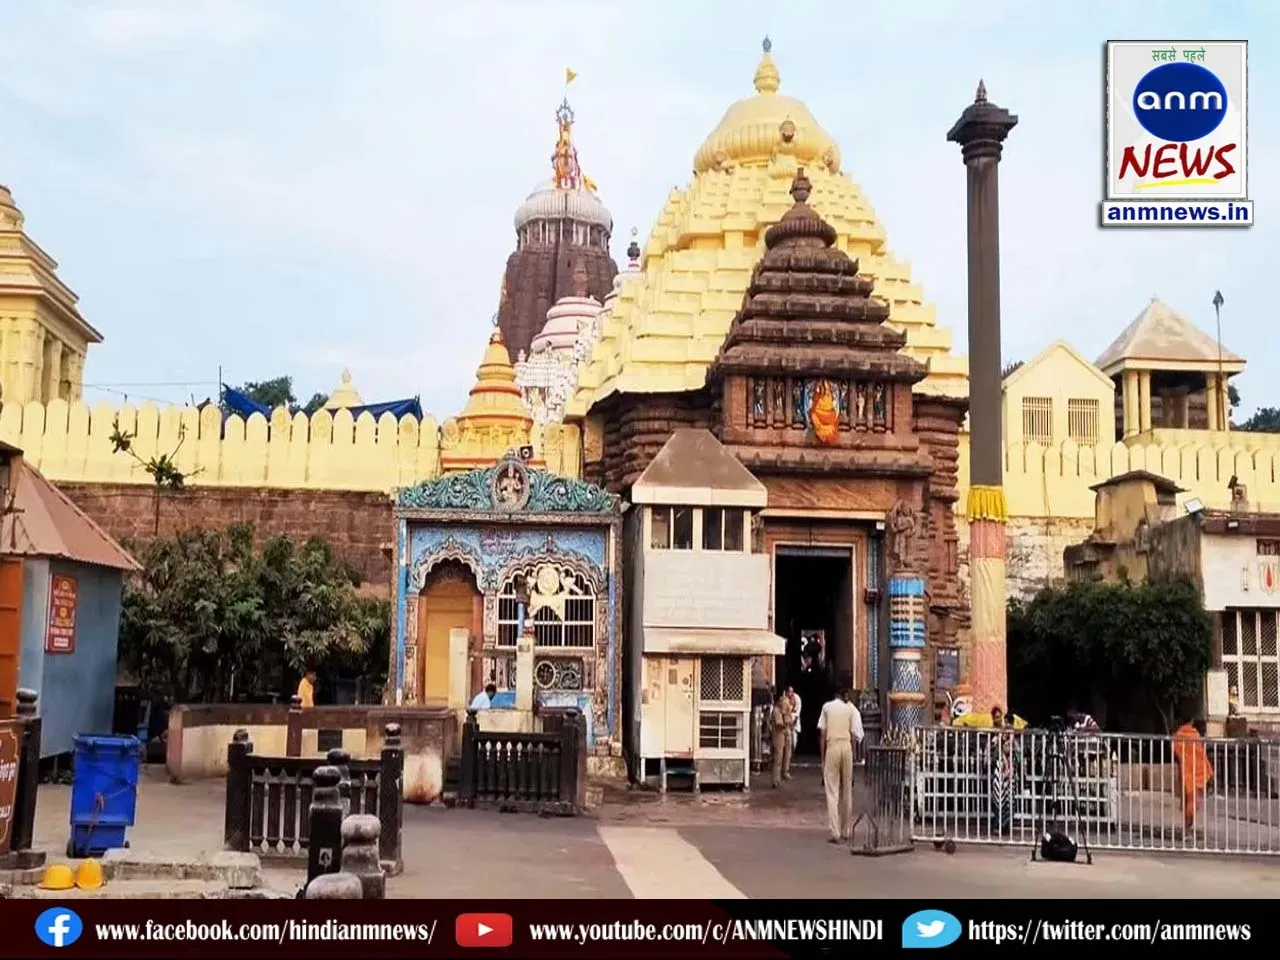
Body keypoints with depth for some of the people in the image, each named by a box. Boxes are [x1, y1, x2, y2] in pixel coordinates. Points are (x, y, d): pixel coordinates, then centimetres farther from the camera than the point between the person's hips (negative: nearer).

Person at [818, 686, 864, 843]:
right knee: (847, 792, 12)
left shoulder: (827, 707, 7)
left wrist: (823, 757, 8)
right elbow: (856, 736, 1)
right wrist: (854, 756, 8)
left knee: (832, 792, 0)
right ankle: (846, 831, 20)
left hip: (831, 749, -1)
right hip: (847, 748, 1)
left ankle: (835, 833, -7)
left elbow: (822, 733, 4)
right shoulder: (852, 710, 6)